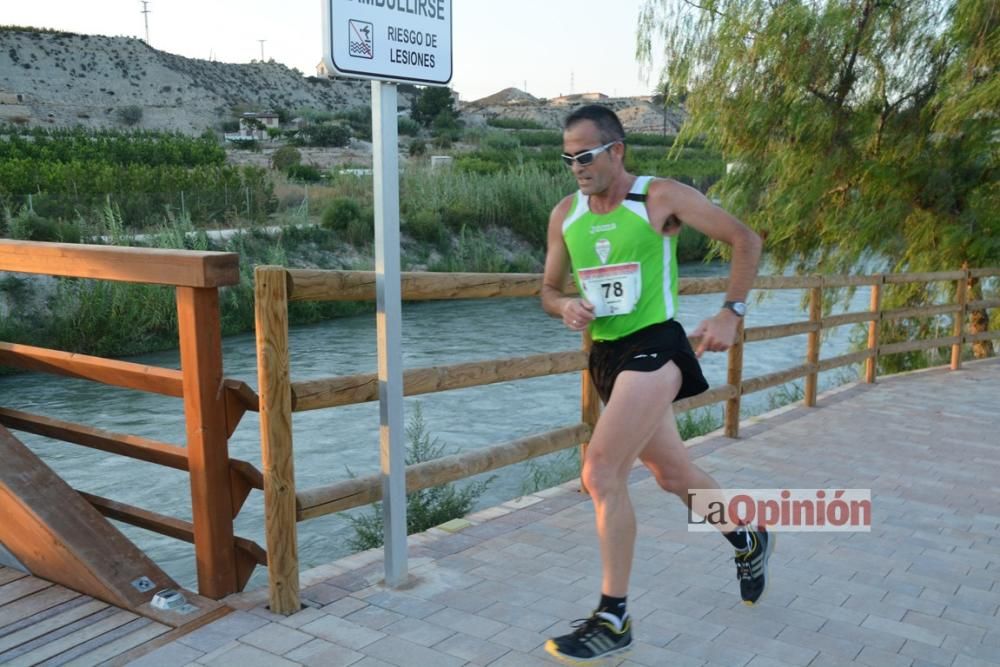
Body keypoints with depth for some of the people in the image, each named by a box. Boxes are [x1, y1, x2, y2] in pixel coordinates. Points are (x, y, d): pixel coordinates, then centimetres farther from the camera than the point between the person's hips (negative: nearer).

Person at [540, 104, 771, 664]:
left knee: (601, 473, -19)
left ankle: (613, 620, -4)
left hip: (654, 348, -6)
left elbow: (746, 240, -2)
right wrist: (565, 307, -8)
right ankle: (749, 541, 46)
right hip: (606, 355, 6)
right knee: (673, 474, 18)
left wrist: (731, 314, -10)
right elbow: (550, 288, 16)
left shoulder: (662, 197, -8)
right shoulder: (565, 215, 7)